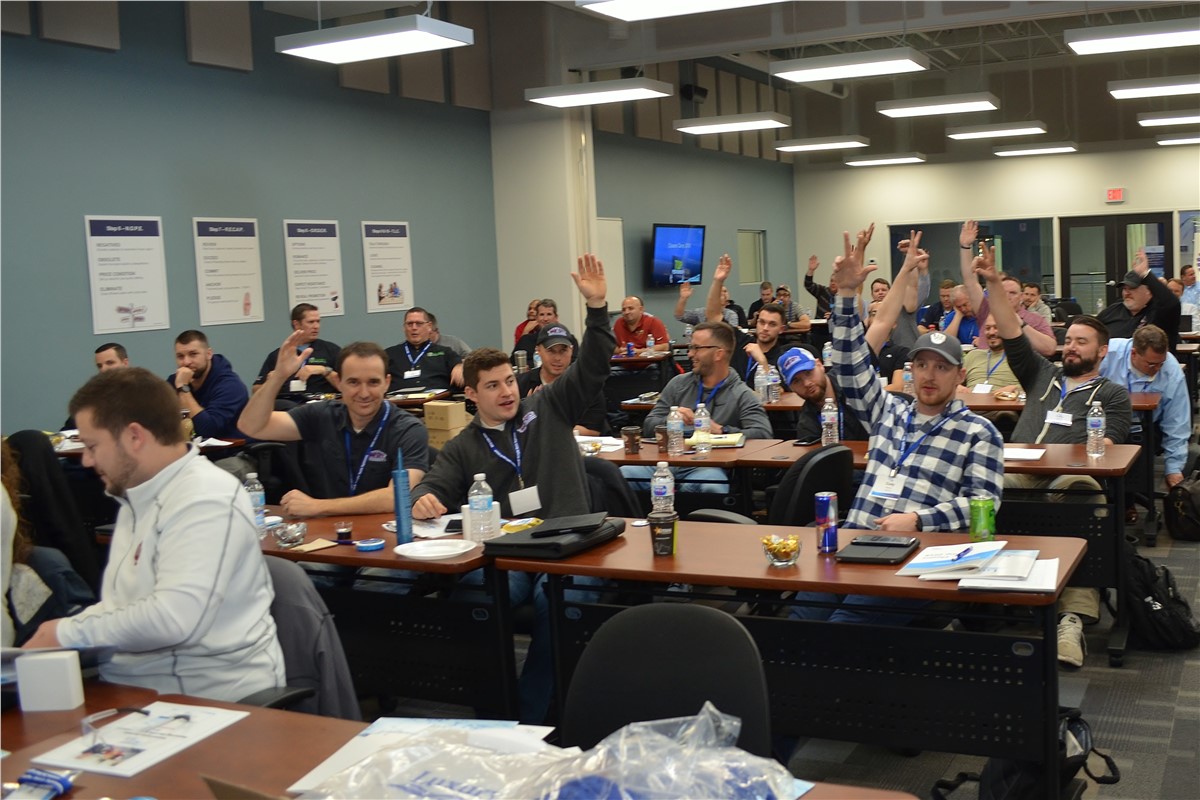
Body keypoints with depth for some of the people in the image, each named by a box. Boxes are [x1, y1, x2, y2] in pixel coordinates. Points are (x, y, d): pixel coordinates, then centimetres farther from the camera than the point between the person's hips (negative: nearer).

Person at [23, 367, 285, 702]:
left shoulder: (205, 499, -15)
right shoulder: (140, 497, 13)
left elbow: (174, 618, -25)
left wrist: (68, 633, -13)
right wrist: (55, 634, 1)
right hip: (136, 690, 8)